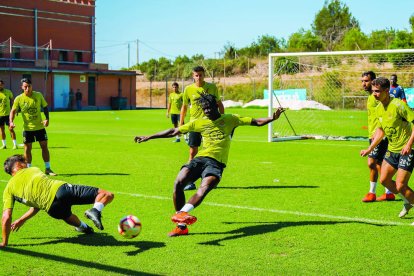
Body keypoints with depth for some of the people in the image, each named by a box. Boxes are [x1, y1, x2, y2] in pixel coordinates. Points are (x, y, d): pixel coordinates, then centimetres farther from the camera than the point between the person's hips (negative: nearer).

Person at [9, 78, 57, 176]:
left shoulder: (38, 95, -2)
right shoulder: (19, 99, -7)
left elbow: (45, 107, 6)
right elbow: (13, 111, -8)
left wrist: (47, 119, -8)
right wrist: (11, 122, -25)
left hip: (40, 126, 1)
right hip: (27, 128, -1)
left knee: (44, 146, 3)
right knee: (27, 148, 2)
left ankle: (48, 169, 12)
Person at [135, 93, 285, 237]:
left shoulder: (230, 119, 12)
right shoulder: (199, 122, 18)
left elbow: (257, 122, 9)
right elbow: (174, 131, 21)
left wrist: (272, 118, -9)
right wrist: (149, 137, 21)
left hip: (216, 162, -3)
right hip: (199, 158, 3)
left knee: (205, 186, -33)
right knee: (178, 183, -21)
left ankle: (182, 212, -56)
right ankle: (181, 226, -15)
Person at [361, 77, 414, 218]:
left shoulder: (398, 105, -20)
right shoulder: (379, 109, 6)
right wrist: (369, 149, 18)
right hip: (392, 149, 8)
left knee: (400, 186, -13)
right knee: (384, 180, 8)